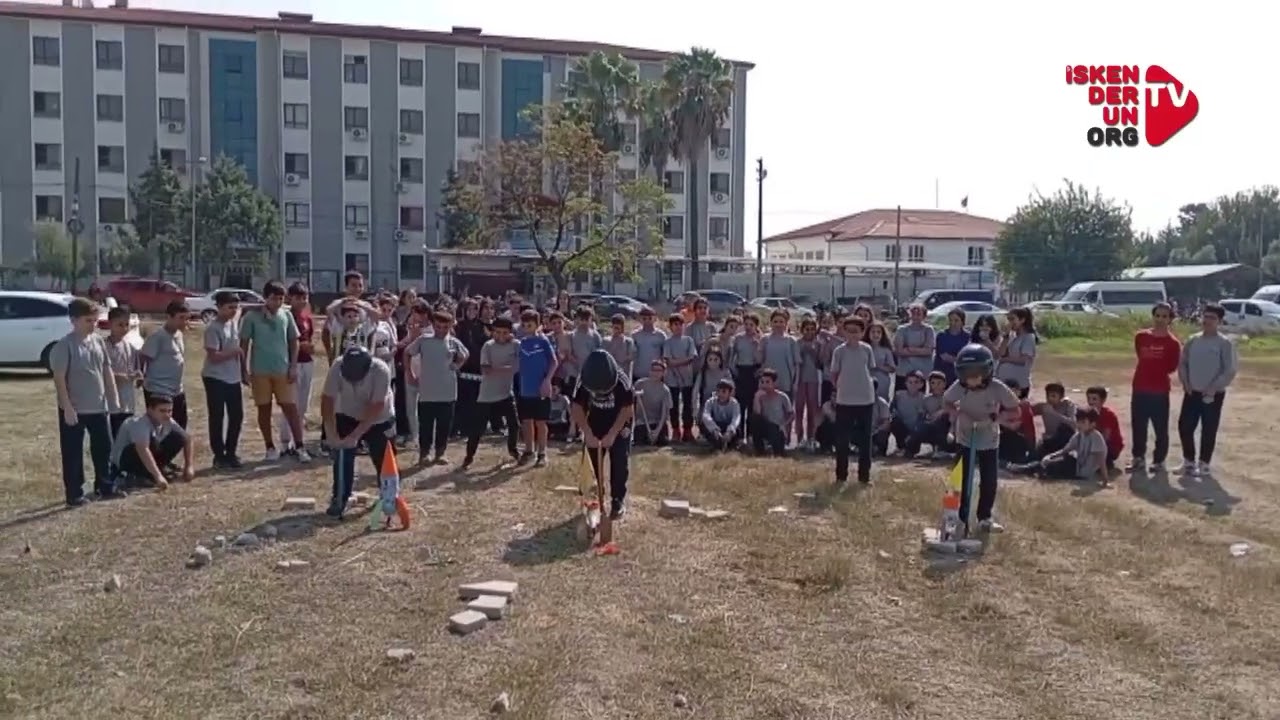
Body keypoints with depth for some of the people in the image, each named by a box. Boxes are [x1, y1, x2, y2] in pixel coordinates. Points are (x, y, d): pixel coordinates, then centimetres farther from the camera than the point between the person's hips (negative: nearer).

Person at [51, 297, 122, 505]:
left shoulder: (98, 341, 5)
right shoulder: (64, 345, -14)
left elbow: (107, 371, 12)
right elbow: (59, 379, -15)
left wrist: (114, 398, 9)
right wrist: (67, 407, -18)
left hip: (99, 407, 6)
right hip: (74, 410, -6)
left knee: (104, 447, 14)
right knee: (73, 453, 4)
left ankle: (105, 487, 27)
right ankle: (74, 495, 13)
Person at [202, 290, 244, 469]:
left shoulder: (234, 323, 7)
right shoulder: (213, 328, -15)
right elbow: (213, 356, -20)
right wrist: (236, 351, -17)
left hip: (233, 378, 7)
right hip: (215, 378, -7)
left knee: (237, 416, 9)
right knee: (217, 418, 1)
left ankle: (230, 453, 20)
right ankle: (219, 456, 9)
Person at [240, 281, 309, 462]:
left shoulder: (286, 316, 1)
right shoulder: (252, 317, -6)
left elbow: (294, 341, 7)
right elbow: (244, 344, -1)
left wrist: (293, 366, -1)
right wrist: (244, 370, -4)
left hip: (283, 370, 1)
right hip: (260, 371, -1)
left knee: (291, 408, 0)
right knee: (264, 409, 8)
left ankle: (300, 448, 3)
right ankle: (270, 447, 19)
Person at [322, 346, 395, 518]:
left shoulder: (381, 370, -36)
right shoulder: (337, 368, -29)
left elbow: (376, 407, -33)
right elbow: (327, 400, -24)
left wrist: (356, 434, -35)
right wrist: (331, 432, -32)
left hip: (379, 419, -1)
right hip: (348, 416, 2)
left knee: (383, 459, 5)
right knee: (342, 457, -7)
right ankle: (339, 500, 4)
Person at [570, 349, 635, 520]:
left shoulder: (621, 382, -31)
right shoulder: (584, 381, -24)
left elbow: (627, 409, -24)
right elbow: (577, 408, -18)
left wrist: (612, 434, -27)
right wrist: (588, 434, -26)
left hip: (619, 427, -2)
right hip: (594, 426, 3)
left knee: (619, 464, -6)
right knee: (592, 464, 3)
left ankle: (618, 501, 4)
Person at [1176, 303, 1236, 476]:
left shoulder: (1224, 344, -9)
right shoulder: (1192, 340, 5)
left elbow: (1230, 371, -11)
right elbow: (1182, 363, 12)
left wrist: (1213, 388, -16)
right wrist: (1185, 382, -1)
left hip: (1213, 395, -4)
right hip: (1192, 392, 4)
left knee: (1209, 430, 4)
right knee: (1184, 426, 4)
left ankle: (1204, 463, 17)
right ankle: (1189, 461, 20)